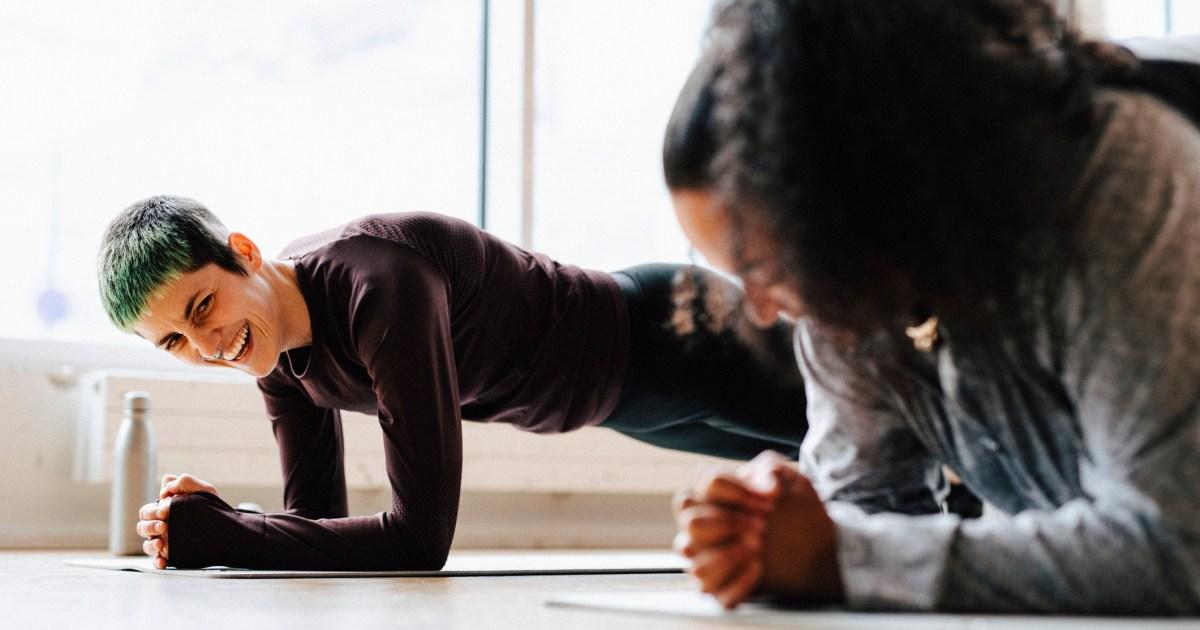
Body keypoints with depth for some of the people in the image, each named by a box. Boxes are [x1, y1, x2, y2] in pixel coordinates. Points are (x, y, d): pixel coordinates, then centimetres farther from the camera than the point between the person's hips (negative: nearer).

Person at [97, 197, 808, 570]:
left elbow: (421, 537, -42)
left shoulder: (378, 282, -41)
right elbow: (320, 518, -7)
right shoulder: (278, 359, -15)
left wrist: (221, 535, -39)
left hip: (663, 335, -7)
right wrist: (212, 522, -26)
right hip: (619, 391, 7)